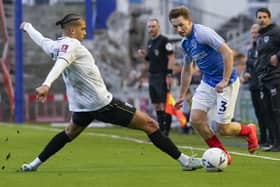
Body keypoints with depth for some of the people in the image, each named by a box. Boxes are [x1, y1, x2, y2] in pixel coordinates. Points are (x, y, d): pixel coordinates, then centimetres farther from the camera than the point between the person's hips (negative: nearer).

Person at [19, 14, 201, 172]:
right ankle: (184, 160, -5)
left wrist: (28, 27, 51)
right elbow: (60, 64, -33)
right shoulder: (70, 44, -15)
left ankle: (35, 164, 33)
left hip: (81, 106, 9)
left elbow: (41, 40, 29)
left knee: (70, 133, 37)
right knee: (149, 125, -4)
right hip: (103, 104, -9)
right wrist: (46, 85, -51)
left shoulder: (55, 45, 8)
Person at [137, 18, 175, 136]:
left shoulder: (164, 40, -9)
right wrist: (144, 56, 5)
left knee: (164, 105, -9)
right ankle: (160, 131, 13)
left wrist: (169, 74, -19)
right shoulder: (150, 42, 16)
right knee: (156, 106, 9)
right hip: (152, 77, 9)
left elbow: (171, 57, -13)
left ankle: (166, 133, -9)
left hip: (162, 77, -9)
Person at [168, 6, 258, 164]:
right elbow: (187, 70, 23)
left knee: (222, 129, -7)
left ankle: (249, 131, 26)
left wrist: (225, 81, -26)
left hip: (226, 84, -8)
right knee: (196, 119, -8)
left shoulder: (203, 33, -19)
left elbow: (228, 53, -25)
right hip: (207, 83, 8)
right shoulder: (185, 43, 8)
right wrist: (182, 95, 24)